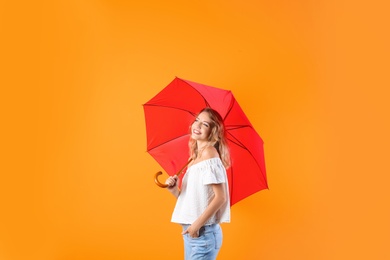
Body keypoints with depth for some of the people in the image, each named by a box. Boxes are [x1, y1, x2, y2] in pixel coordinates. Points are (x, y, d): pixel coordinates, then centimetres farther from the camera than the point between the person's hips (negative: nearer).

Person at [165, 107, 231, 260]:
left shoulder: (209, 152, -12)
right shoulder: (196, 157, 13)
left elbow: (220, 197, -18)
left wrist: (197, 224, -18)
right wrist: (175, 191, -3)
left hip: (203, 233, -8)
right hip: (191, 233, 8)